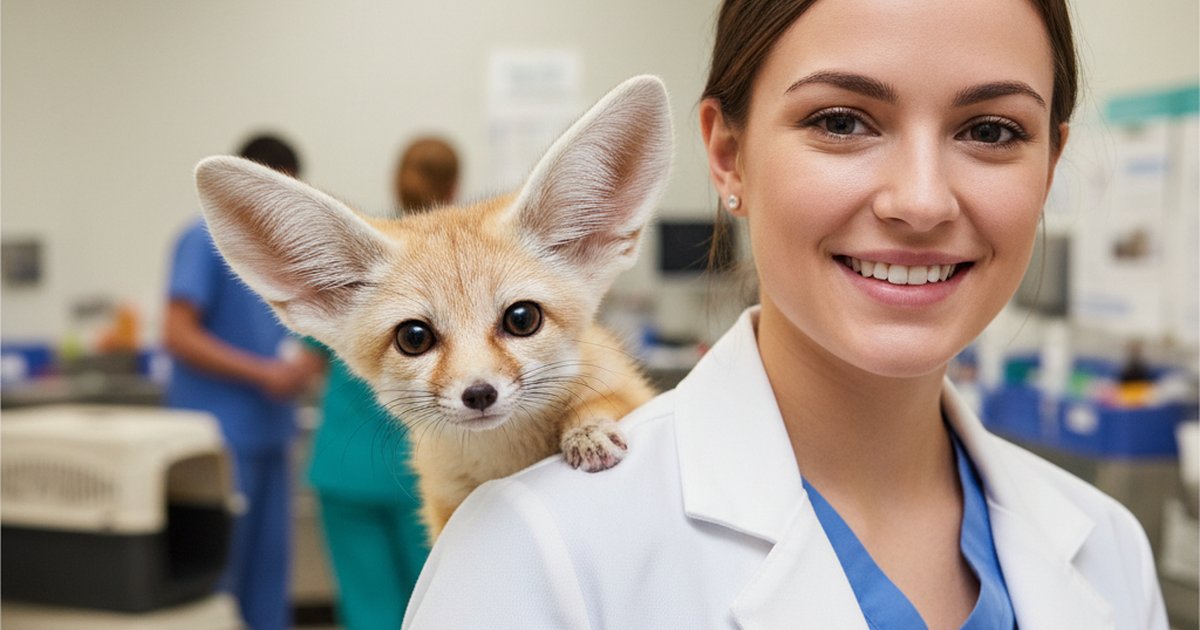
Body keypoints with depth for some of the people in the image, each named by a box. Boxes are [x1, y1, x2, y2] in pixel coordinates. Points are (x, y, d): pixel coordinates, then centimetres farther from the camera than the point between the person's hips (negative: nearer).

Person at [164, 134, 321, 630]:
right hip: (221, 436, -7)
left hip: (268, 434, 7)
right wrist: (264, 373, -19)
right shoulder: (206, 241, -9)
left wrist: (300, 365, -1)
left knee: (268, 566, 10)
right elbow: (179, 336, -15)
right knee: (216, 571, 0)